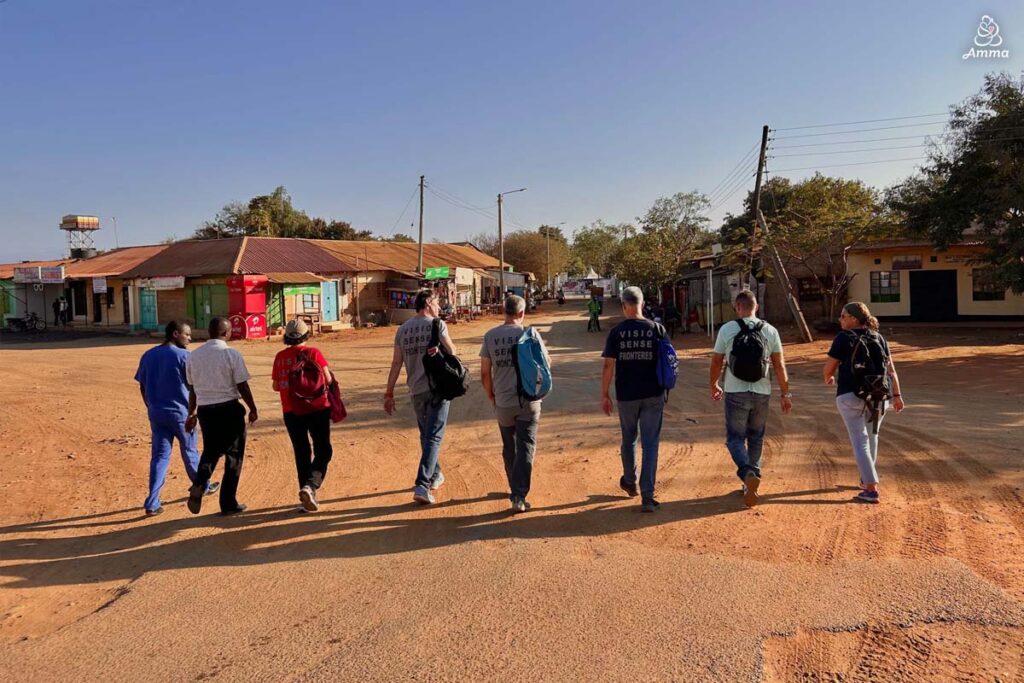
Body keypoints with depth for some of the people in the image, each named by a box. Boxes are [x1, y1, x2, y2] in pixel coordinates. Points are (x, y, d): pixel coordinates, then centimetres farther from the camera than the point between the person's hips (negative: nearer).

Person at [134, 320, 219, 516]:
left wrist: (152, 407, 19)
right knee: (190, 452, 14)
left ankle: (152, 503, -2)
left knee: (159, 456, 5)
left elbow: (142, 387, 9)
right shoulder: (183, 356, -13)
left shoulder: (148, 356, 5)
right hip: (181, 413, -4)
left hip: (156, 414, 4)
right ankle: (203, 487, 34)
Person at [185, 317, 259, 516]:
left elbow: (192, 388, 11)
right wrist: (253, 409, 2)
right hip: (229, 409, -5)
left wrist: (192, 413, 22)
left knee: (210, 451, 23)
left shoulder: (194, 355, 4)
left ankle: (199, 485, -2)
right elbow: (242, 386, -10)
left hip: (205, 410, 5)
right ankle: (228, 503, 12)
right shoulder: (231, 354, -11)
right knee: (234, 455, 8)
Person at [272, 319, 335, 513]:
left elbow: (276, 386, 8)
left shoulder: (280, 357, 2)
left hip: (291, 411, 3)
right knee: (323, 451, 8)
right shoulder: (313, 353, -7)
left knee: (302, 453, 13)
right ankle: (310, 486, -15)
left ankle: (306, 497, 15)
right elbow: (328, 380, -9)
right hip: (317, 408, -3)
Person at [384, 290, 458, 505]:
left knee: (426, 435, 20)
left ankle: (435, 476, 35)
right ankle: (422, 485, -13)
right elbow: (451, 352, -3)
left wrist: (389, 393, 7)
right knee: (433, 437, -4)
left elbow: (396, 363, 4)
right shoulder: (436, 324, -6)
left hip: (416, 390, 5)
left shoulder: (403, 329, 7)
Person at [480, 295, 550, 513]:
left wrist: (491, 396, 13)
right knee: (525, 447, 2)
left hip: (503, 402, 2)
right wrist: (542, 348, 22)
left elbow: (485, 373, -1)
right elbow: (546, 363, 2)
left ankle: (515, 491, 30)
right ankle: (520, 497, -5)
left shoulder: (490, 336, -3)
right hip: (528, 401, -2)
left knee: (509, 448, 17)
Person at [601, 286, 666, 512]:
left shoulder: (616, 332, -5)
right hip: (653, 395, 0)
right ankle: (647, 496, 0)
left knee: (629, 439, 20)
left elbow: (608, 366, -7)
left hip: (626, 395, 0)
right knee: (650, 443, 3)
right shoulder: (655, 329, -3)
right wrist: (664, 387, 17)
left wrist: (604, 395, 2)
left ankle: (630, 483, 37)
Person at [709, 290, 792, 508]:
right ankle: (753, 480, 21)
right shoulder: (770, 331, 1)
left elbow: (716, 361, 3)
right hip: (761, 393, 3)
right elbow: (779, 365, 1)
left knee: (735, 438, 5)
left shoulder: (727, 329, -4)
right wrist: (786, 394, 8)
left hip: (736, 393, -2)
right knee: (756, 438, 17)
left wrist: (714, 385, 18)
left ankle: (748, 474, -19)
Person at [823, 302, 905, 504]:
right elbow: (891, 369, 6)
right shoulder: (878, 337, 9)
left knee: (860, 441, -1)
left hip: (851, 396, -5)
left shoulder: (844, 338, -6)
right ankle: (867, 479, 37)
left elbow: (829, 367, -4)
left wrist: (828, 378, 17)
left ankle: (871, 489, -5)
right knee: (871, 436, 23)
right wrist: (897, 395, 9)